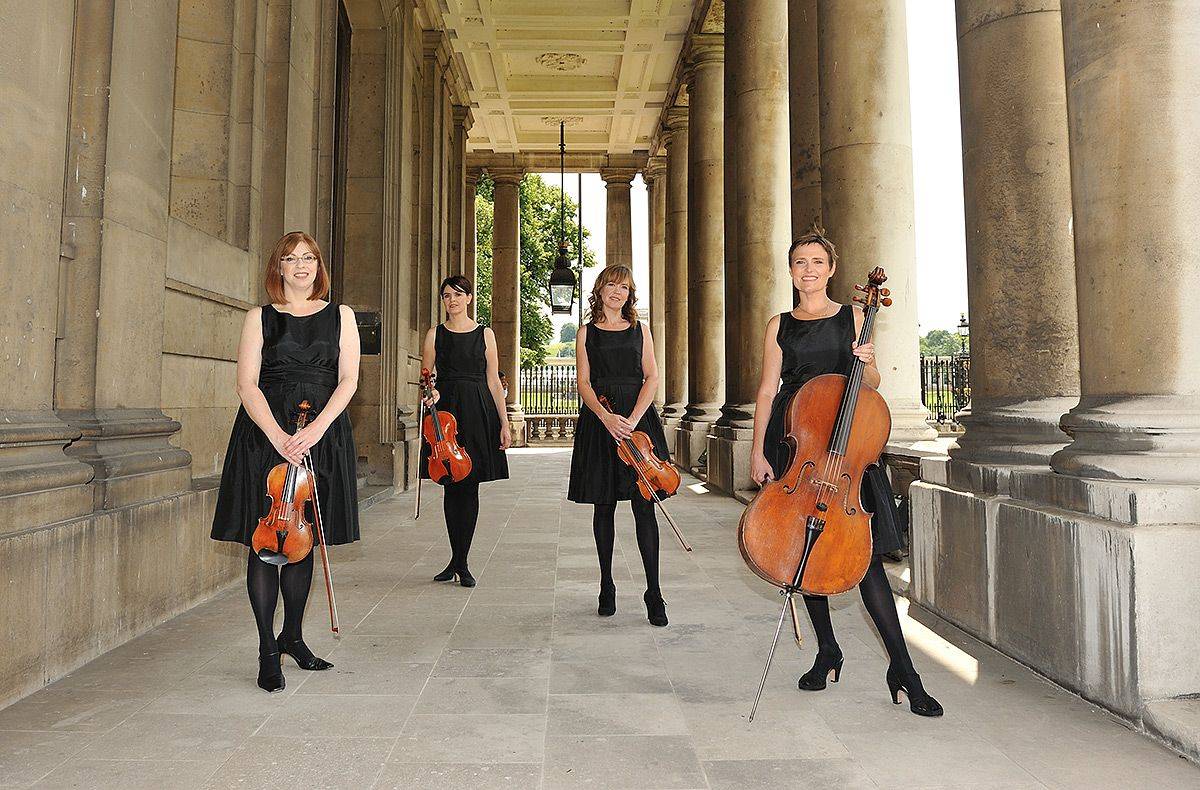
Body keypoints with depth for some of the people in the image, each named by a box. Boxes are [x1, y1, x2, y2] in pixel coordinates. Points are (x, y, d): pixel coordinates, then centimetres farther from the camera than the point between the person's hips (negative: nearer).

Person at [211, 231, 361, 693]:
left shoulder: (340, 316, 10)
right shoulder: (260, 318, 7)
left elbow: (348, 380, 1)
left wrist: (315, 429, -13)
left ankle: (293, 637, 24)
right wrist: (278, 436, -17)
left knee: (303, 541, 9)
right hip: (265, 434, -1)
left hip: (323, 435, 2)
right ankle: (267, 650, 6)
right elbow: (247, 384, -2)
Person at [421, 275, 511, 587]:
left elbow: (493, 381, 5)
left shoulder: (485, 334, 7)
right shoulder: (435, 334, 9)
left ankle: (461, 563, 6)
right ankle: (457, 560, 16)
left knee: (469, 488, -1)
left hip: (478, 413, -1)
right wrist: (430, 392, -15)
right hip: (446, 411, 1)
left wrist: (504, 423, -1)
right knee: (452, 487, 4)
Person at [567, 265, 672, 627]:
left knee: (644, 505, -6)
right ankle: (606, 588, 17)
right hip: (598, 419, 0)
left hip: (638, 418, 0)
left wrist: (632, 418, -12)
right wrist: (606, 417, -17)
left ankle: (654, 594, -2)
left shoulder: (639, 329, 12)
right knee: (603, 505, 5)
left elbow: (652, 377, 4)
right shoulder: (587, 332, 10)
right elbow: (584, 383, 2)